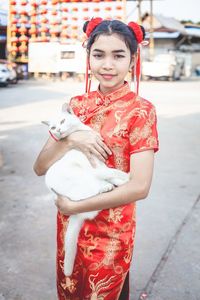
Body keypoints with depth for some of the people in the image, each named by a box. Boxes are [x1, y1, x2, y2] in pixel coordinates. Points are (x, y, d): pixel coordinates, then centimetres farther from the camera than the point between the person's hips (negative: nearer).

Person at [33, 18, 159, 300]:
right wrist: (71, 140, -22)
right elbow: (40, 167, -4)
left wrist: (73, 206, -18)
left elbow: (140, 187, -21)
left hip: (110, 233, -4)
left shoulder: (140, 110, -14)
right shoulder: (77, 105, -1)